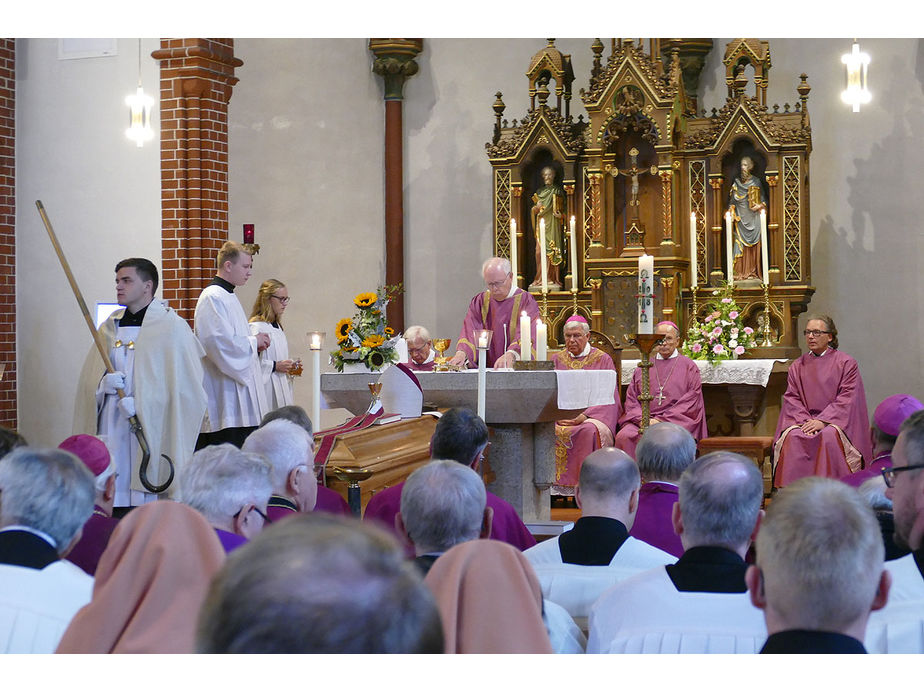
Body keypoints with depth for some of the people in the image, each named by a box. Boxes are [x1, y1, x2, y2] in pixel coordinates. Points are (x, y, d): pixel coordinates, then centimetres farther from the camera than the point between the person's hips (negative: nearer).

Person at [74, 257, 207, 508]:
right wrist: (104, 384, -6)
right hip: (112, 429, 5)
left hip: (152, 430, -5)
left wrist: (141, 403, -16)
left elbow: (184, 386, -9)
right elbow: (89, 380, 16)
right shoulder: (110, 327, 15)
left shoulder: (171, 327, -3)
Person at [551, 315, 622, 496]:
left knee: (589, 431, -37)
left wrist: (583, 416, -15)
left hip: (592, 416, -3)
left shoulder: (602, 360, 7)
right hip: (559, 417, 3)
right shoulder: (557, 360, 17)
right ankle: (554, 485, -27)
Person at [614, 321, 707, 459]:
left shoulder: (688, 366, 11)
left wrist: (662, 420, -10)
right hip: (641, 420, 3)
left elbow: (691, 401, 0)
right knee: (624, 437, -28)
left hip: (676, 420, -3)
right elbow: (631, 398, 14)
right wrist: (641, 419, -8)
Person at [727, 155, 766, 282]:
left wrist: (760, 206, -11)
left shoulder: (756, 181, 7)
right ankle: (742, 272, -7)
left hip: (753, 217, 0)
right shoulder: (737, 182, 9)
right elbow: (732, 200, 8)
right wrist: (731, 212, -5)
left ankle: (753, 271, -2)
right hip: (741, 217, 1)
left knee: (754, 244, -4)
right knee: (741, 243, -6)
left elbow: (763, 199, 8)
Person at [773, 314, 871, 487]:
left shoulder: (846, 363, 3)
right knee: (792, 436, -30)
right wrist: (805, 420, -12)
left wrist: (822, 421, -17)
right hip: (804, 419, 3)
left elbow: (846, 400, -5)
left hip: (835, 420, -3)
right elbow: (791, 398, 8)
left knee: (829, 436, -36)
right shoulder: (798, 366, 15)